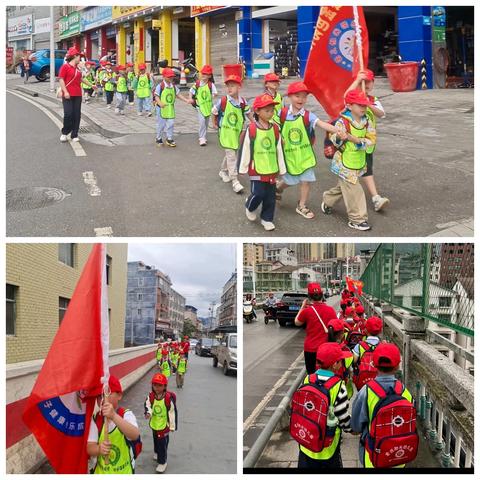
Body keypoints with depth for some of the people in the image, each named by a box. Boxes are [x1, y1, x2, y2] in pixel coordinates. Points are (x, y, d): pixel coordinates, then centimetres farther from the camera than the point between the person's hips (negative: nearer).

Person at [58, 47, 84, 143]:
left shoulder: (77, 68, 15)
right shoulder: (65, 66, -5)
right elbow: (61, 79, -10)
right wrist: (65, 92, -18)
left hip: (77, 95, 7)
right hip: (68, 95, -7)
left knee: (77, 116, 4)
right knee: (68, 114, -10)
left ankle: (74, 135, 11)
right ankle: (64, 133, 9)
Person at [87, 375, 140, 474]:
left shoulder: (126, 415, -17)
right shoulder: (95, 419, -8)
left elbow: (135, 435, -37)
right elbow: (90, 448, -11)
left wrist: (114, 416, -51)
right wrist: (99, 449, -35)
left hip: (124, 472, -2)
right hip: (101, 472, 2)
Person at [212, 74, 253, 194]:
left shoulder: (243, 102, -6)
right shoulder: (222, 101, -15)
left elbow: (248, 113, 10)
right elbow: (214, 112, -1)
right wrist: (216, 124, 6)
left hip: (237, 131, 4)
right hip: (225, 131, -4)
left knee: (230, 153, 19)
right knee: (231, 155, -10)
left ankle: (223, 171, 43)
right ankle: (234, 181, -10)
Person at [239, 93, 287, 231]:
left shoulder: (275, 129, 2)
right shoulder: (251, 129, -11)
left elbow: (279, 150, 8)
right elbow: (245, 150, -6)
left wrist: (281, 169, 11)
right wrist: (242, 168, -3)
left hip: (272, 170, 4)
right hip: (257, 170, -4)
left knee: (270, 197, 9)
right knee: (258, 194, -5)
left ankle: (267, 218, 25)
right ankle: (250, 208, 27)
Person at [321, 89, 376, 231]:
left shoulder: (366, 121, -2)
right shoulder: (342, 122, -19)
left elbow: (371, 139, -9)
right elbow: (334, 141, -15)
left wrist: (356, 140, -24)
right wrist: (339, 138, -39)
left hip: (359, 161, 7)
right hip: (345, 162, -7)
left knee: (343, 186, 24)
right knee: (354, 190, -5)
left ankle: (327, 202, 48)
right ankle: (357, 219, 5)